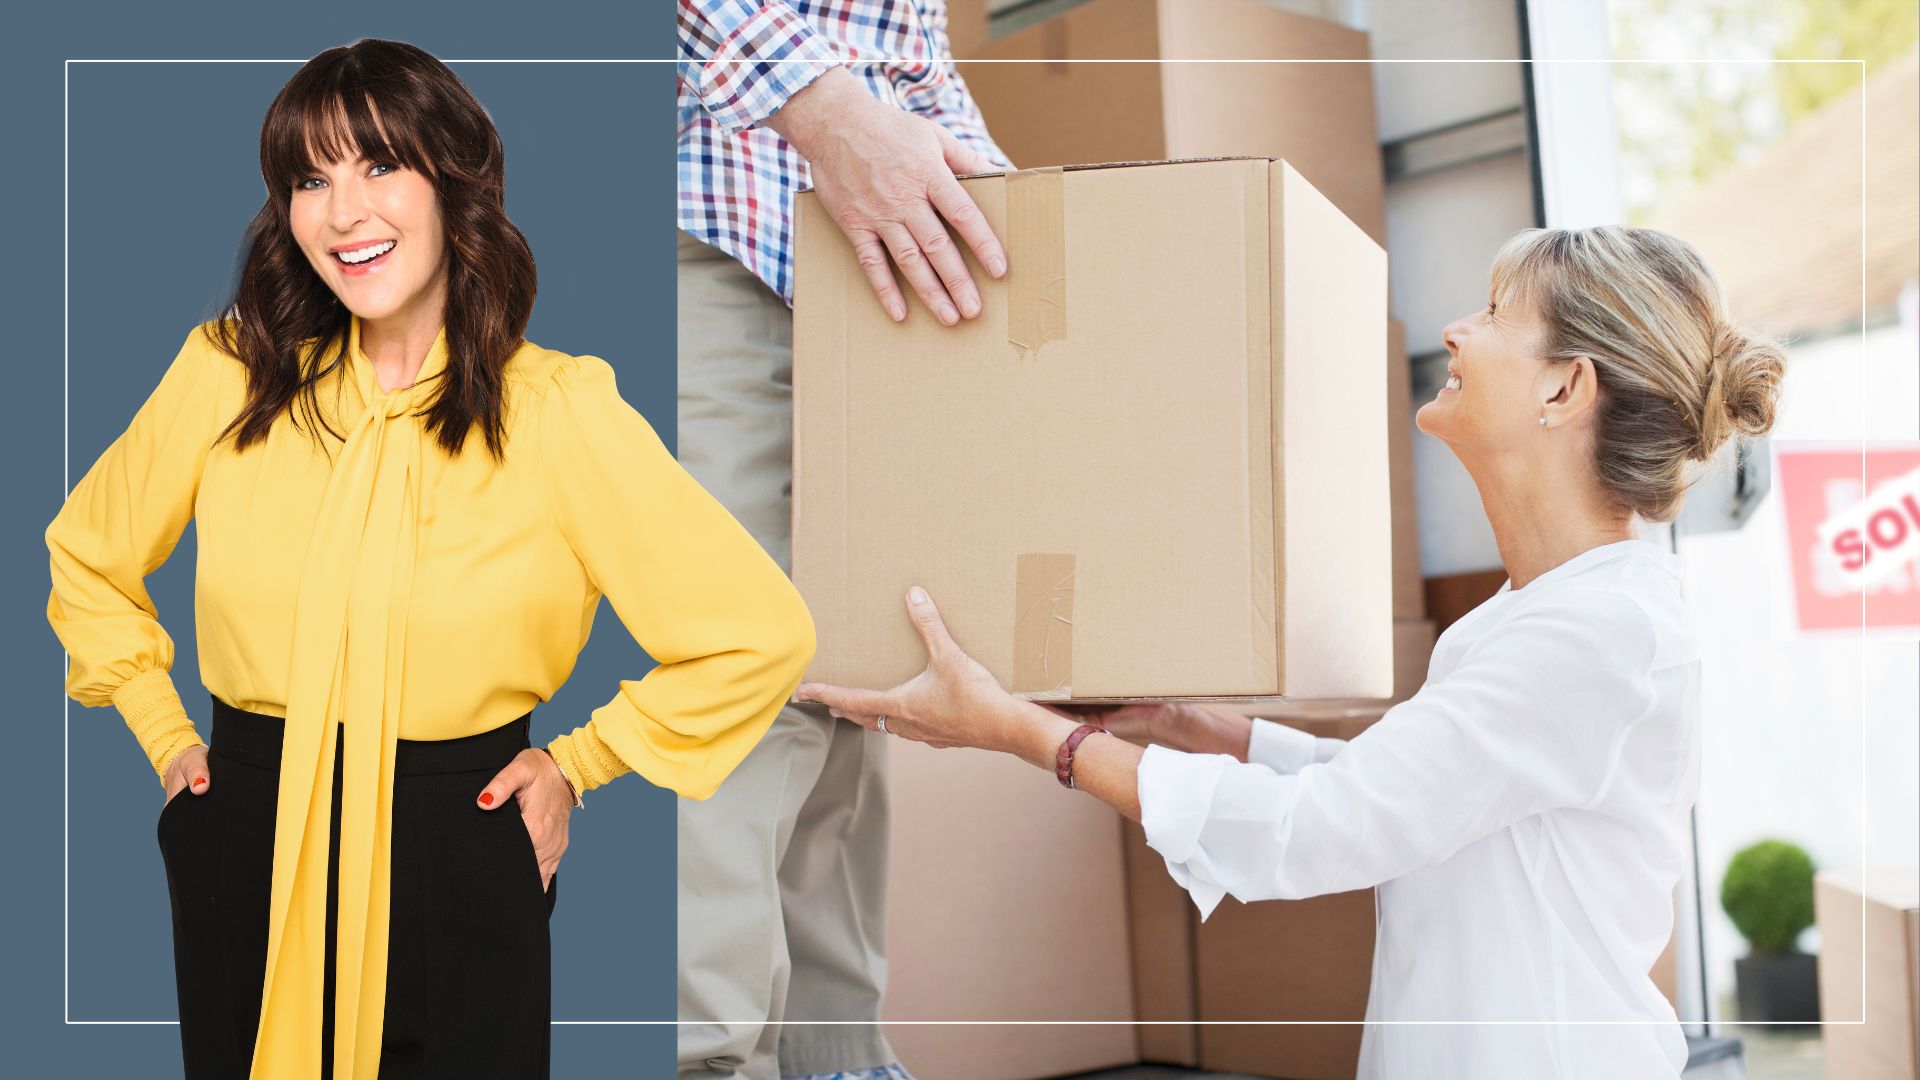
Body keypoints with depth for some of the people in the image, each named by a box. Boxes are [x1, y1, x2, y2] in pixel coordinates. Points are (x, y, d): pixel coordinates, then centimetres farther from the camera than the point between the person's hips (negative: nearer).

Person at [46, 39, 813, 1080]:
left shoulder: (557, 409, -10)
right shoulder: (229, 373, -2)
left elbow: (762, 634, -6)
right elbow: (85, 556, 17)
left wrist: (580, 761, -1)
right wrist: (164, 732, 11)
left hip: (462, 871, -2)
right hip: (248, 866, 2)